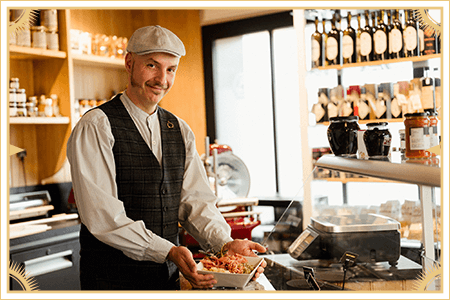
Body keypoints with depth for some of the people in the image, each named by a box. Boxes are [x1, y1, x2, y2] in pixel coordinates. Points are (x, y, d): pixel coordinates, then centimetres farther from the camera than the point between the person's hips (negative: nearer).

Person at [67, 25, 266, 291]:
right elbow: (101, 215, -20)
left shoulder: (181, 131, 8)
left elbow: (196, 199, 2)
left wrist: (225, 243, -15)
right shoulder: (96, 126, -12)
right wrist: (168, 251, -26)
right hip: (113, 279, -5)